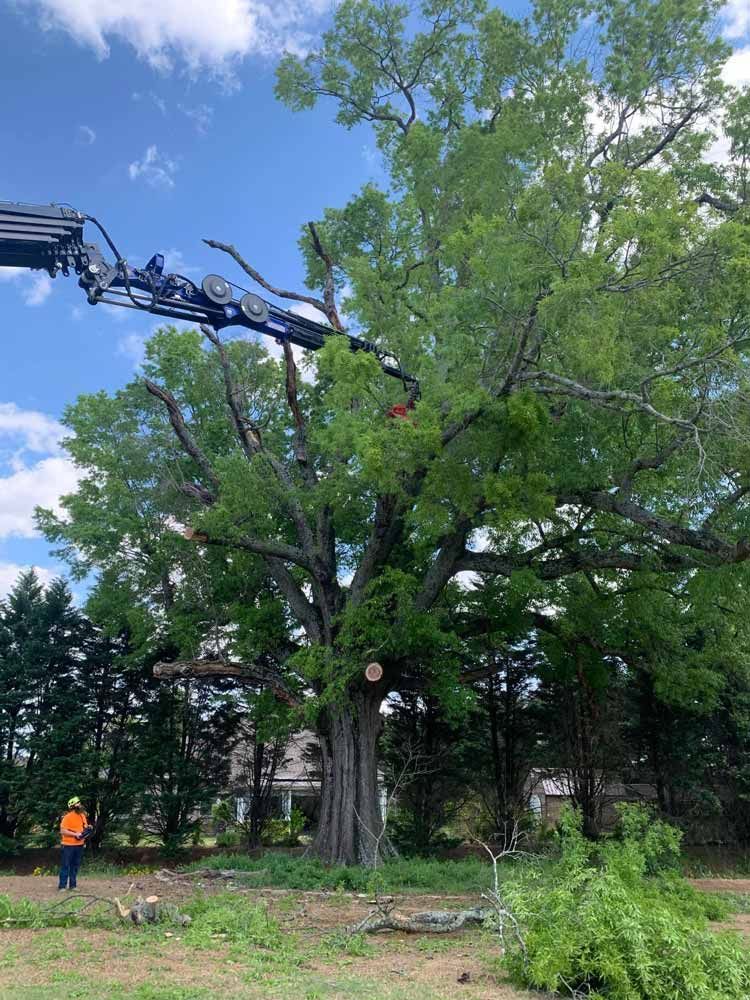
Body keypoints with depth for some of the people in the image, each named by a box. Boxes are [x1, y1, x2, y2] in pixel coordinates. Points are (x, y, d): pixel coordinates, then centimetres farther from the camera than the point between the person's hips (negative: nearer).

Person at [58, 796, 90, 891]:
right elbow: (62, 831, -18)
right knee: (65, 865, -1)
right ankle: (62, 886, 5)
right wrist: (75, 834, -22)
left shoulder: (82, 816, 8)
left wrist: (86, 832, -4)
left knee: (75, 865, 11)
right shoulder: (67, 817, -13)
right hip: (69, 845, -6)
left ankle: (72, 885, 19)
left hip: (79, 845, 6)